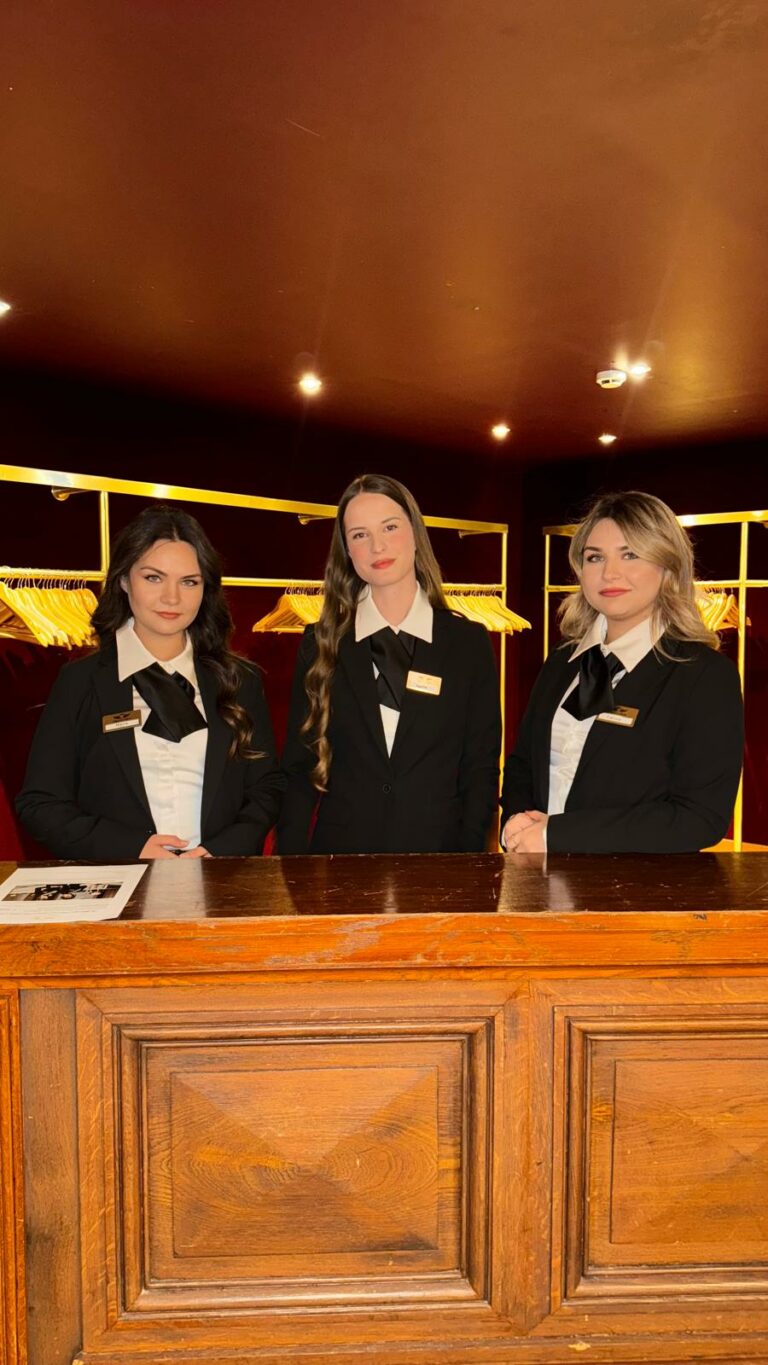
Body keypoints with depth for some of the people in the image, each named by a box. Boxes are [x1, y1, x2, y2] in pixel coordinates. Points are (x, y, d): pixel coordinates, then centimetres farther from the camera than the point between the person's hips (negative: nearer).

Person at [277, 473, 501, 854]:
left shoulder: (469, 642, 0)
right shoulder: (320, 645, 1)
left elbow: (481, 768, 0)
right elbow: (299, 769, 1)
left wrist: (469, 859, -8)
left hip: (437, 853, 0)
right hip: (339, 851, 0)